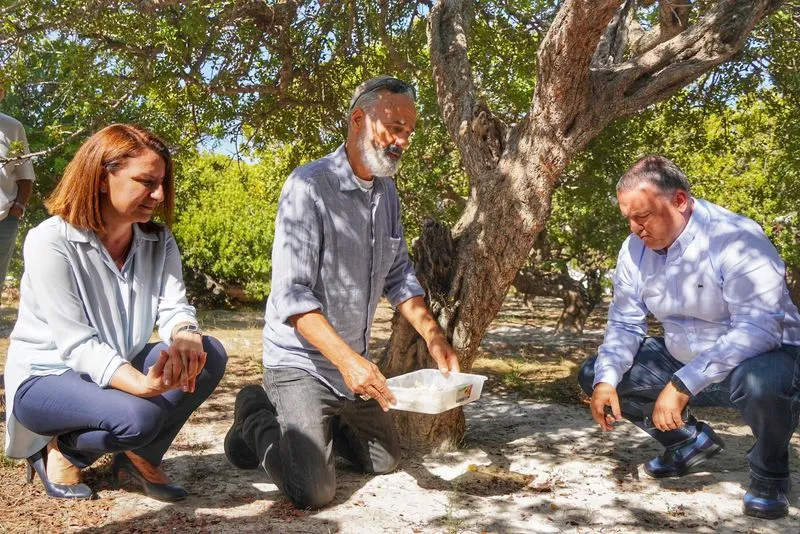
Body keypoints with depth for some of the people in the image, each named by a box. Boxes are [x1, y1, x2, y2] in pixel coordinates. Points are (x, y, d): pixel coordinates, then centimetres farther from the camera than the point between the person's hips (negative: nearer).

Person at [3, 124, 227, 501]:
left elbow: (174, 306, -12)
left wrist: (185, 335, -39)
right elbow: (77, 344, -27)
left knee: (209, 354, -19)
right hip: (48, 377, -6)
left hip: (119, 370, 6)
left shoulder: (158, 240, -2)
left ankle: (139, 456, 0)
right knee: (139, 417, -35)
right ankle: (58, 451, 0)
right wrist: (143, 384, -44)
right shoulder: (50, 241, -21)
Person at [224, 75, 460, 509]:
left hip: (354, 360, 8)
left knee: (385, 461, 20)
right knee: (312, 492, -13)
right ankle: (258, 419, 13)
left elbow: (399, 275, 8)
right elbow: (291, 293, -27)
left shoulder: (386, 192, 3)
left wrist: (433, 336, -4)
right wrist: (346, 358, -36)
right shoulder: (309, 186, -22)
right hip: (300, 360, -8)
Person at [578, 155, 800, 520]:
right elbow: (624, 325, 0)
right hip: (682, 363, 7)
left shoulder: (736, 238, -25)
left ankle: (769, 475, -6)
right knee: (593, 374, -1)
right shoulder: (635, 248, -6)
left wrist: (684, 384, -39)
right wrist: (606, 379, -18)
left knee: (760, 382, -41)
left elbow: (758, 328, -34)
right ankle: (689, 439, 16)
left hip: (761, 358, -6)